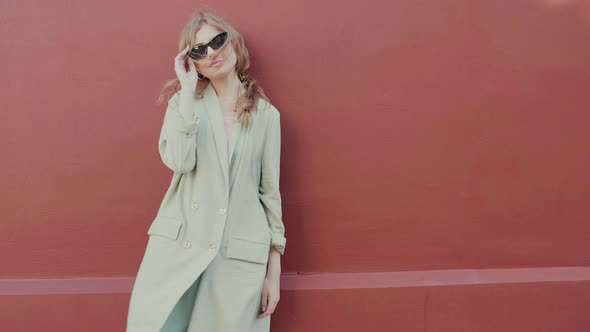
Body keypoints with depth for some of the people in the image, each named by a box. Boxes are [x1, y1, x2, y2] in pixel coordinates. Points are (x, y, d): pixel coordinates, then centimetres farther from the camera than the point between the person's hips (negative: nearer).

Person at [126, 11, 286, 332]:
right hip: (179, 243, 0)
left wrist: (275, 268, 6)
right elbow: (178, 160, -11)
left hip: (240, 251, 0)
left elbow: (270, 191, 8)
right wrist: (188, 90, -10)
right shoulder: (185, 101, 8)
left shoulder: (266, 115, 8)